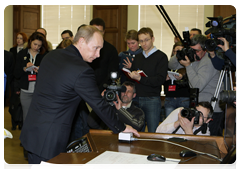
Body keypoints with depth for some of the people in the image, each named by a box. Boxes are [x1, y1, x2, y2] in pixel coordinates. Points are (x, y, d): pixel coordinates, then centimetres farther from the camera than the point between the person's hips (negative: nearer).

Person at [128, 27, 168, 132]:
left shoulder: (161, 56, -2)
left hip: (152, 99, -5)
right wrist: (132, 75, -6)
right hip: (136, 98, 5)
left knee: (153, 133, -2)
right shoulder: (137, 57, 18)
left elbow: (160, 79, -13)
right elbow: (131, 76, 17)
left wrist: (140, 79, -19)